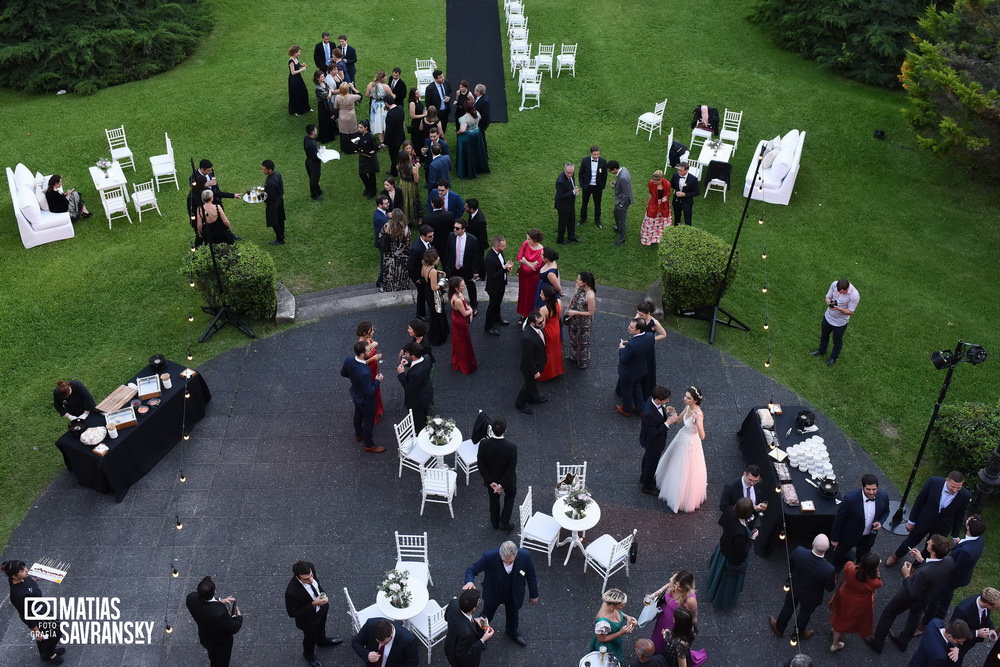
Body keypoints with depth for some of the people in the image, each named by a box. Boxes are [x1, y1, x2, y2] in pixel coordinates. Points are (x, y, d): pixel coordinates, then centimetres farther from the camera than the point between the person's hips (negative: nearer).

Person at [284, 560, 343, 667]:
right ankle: (309, 654, 61)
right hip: (309, 618, -5)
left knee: (322, 626, 36)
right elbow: (292, 613, -28)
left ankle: (322, 640, 70)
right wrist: (313, 604, -34)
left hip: (322, 607, 5)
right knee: (311, 636, 27)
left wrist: (322, 593, -9)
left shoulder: (310, 567, -30)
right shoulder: (291, 592, -46)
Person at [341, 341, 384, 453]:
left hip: (355, 394, 7)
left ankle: (358, 435, 60)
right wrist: (377, 381, -19)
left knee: (358, 415, 33)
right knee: (368, 421, 18)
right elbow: (369, 392, -32)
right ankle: (369, 445, 41)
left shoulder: (348, 360, -22)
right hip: (366, 400, -7)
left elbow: (343, 373, -1)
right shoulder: (364, 373, -44)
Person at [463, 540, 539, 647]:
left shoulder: (525, 556, -32)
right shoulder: (489, 557, -39)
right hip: (493, 593, -2)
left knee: (513, 614, 30)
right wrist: (469, 582, -49)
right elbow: (472, 570, -26)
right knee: (487, 615, 26)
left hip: (513, 594, 2)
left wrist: (533, 595, 2)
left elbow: (531, 576, -12)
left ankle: (512, 631, 64)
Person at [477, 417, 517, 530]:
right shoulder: (512, 447, -34)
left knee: (494, 499, 29)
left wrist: (491, 482, -11)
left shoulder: (484, 444, -30)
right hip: (507, 479, -2)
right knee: (510, 496, 31)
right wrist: (501, 485, -16)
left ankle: (495, 522, 51)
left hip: (491, 479, 2)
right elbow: (511, 469, -26)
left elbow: (481, 466, -20)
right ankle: (504, 523, 34)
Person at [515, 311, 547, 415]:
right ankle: (520, 404, 43)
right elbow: (528, 358, -30)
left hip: (539, 362, 8)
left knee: (534, 381, 32)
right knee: (529, 384, 17)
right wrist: (535, 371, -20)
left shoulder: (538, 327, -16)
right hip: (531, 366, -8)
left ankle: (533, 397, 59)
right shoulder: (527, 338, -42)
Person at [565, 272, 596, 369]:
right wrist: (569, 309, -1)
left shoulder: (590, 296, -35)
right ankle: (573, 356, 57)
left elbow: (590, 313, -25)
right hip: (574, 320, 7)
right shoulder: (580, 288, -13)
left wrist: (575, 312, -26)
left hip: (584, 323, -7)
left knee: (583, 342, 17)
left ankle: (583, 362, 43)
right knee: (573, 338, 30)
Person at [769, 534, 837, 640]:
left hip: (794, 588, 2)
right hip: (811, 597, -1)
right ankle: (798, 633, 58)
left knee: (788, 608, 30)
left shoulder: (798, 552, -36)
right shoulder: (829, 570, -41)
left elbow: (790, 566, -13)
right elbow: (829, 588, -19)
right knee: (805, 613, 30)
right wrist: (833, 579, 2)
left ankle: (779, 628, 56)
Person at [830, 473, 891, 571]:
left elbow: (885, 512, 2)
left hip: (869, 537, 3)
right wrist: (834, 538, -11)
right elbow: (838, 518, -20)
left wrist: (880, 522, -20)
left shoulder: (883, 497, -22)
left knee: (862, 559, 29)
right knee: (840, 555, 25)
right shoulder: (850, 499, -35)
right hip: (850, 536, -3)